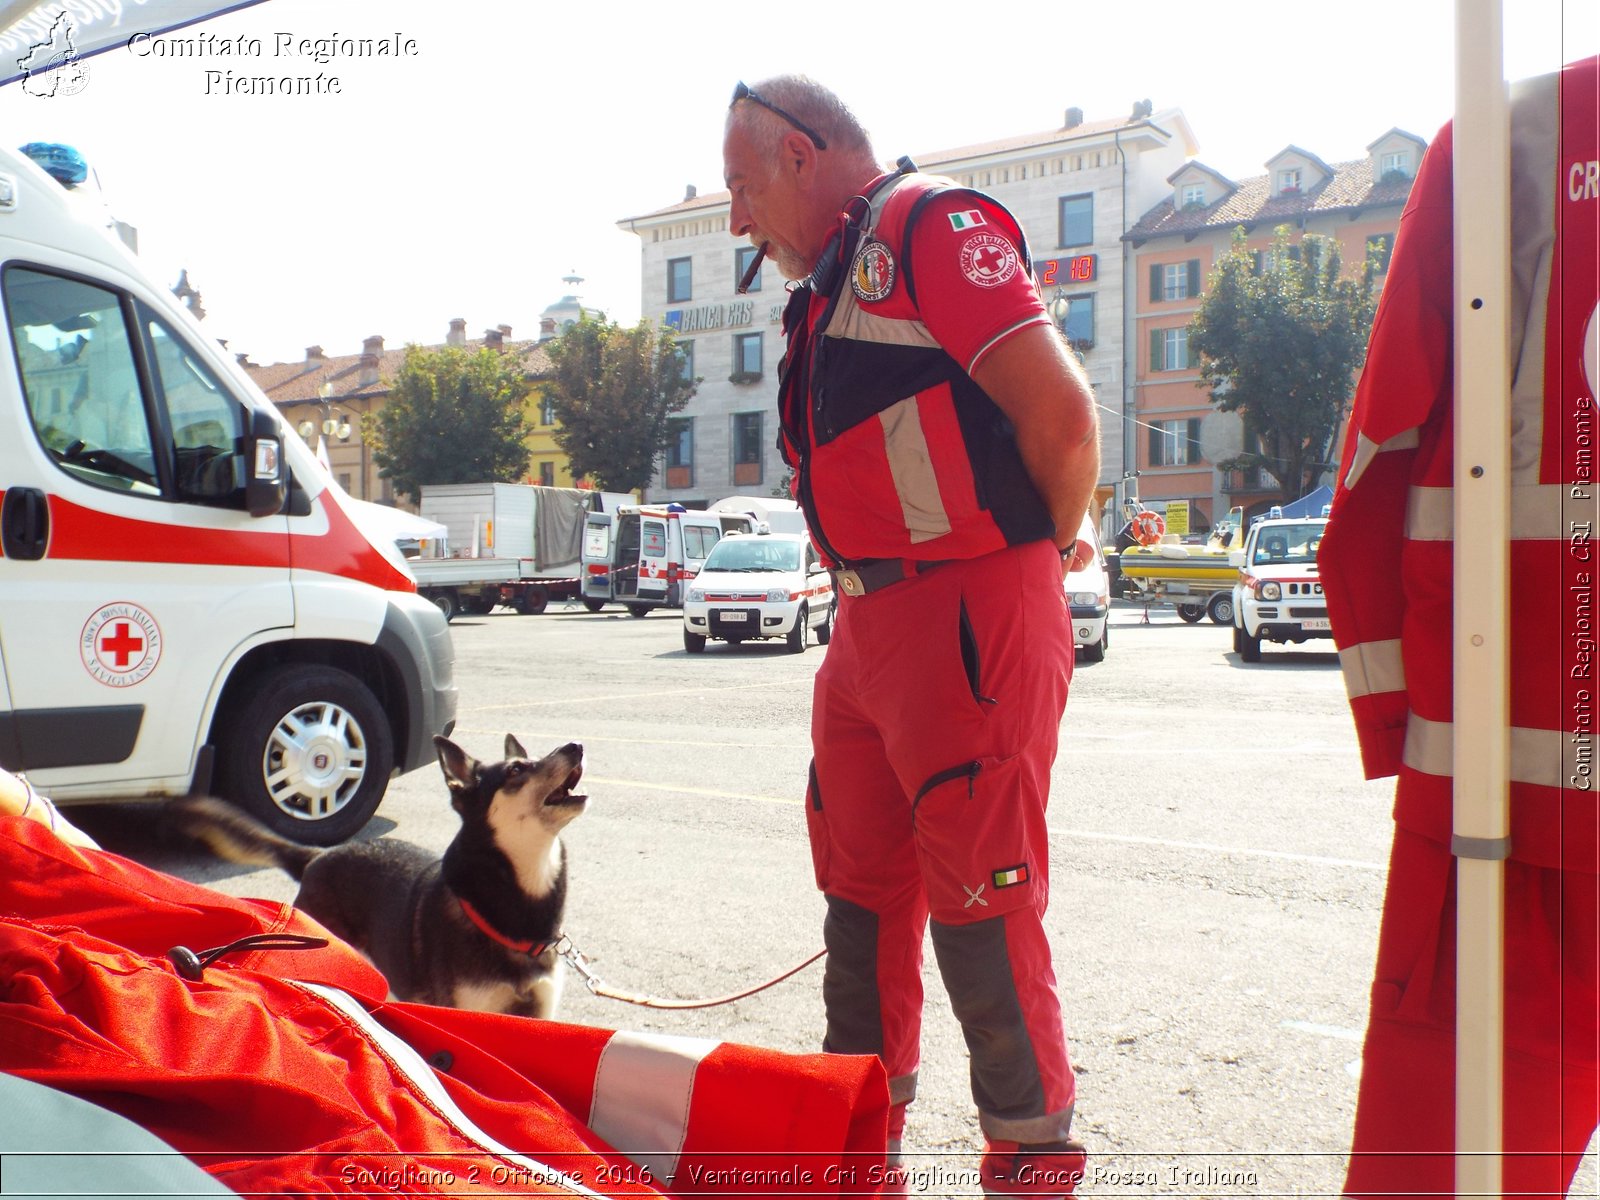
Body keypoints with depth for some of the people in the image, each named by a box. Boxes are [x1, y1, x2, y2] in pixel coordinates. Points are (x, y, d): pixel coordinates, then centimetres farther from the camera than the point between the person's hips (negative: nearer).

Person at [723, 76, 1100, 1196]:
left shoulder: (933, 225, -9)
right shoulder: (837, 277, 20)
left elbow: (1061, 410, -18)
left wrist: (1053, 542, -2)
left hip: (967, 620, -9)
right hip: (868, 625, 9)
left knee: (979, 902, -1)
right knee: (863, 886, 16)